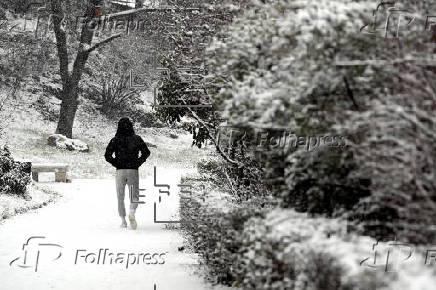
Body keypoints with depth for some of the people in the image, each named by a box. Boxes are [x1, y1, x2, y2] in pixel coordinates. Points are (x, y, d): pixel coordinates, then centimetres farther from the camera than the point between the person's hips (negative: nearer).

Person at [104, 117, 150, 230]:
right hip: (133, 171, 0)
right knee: (134, 196, 6)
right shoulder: (137, 139, 2)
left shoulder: (115, 140, 1)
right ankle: (132, 213, -24)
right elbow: (146, 152, -3)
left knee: (120, 197, 12)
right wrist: (138, 163, 4)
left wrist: (116, 164, 2)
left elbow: (107, 155, -7)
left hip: (120, 171, 0)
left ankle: (123, 221, 6)